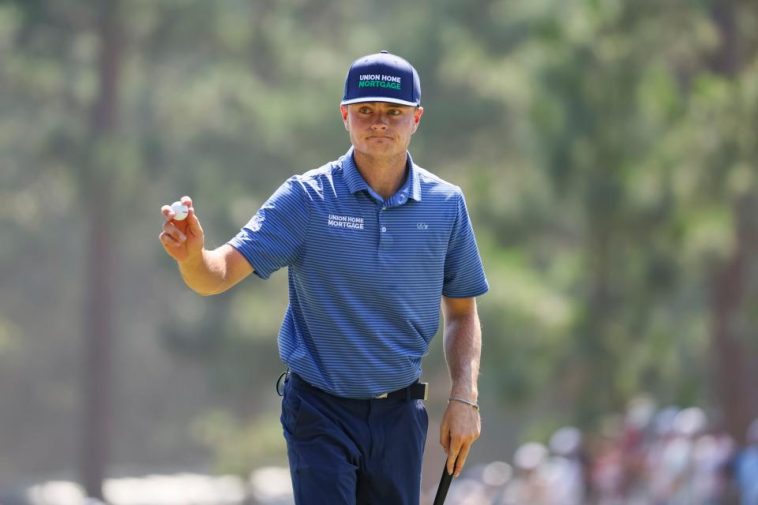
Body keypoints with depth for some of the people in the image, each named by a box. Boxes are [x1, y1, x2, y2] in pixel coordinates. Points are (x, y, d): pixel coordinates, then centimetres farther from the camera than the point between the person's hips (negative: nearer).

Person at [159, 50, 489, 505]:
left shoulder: (446, 204, 1)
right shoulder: (306, 198, -8)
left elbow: (462, 312, 11)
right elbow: (221, 274, -16)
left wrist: (465, 398, -1)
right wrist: (193, 256, -39)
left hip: (400, 415, 3)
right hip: (321, 411, -3)